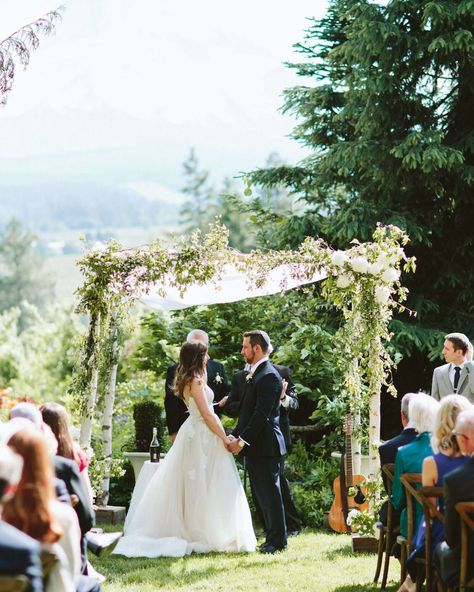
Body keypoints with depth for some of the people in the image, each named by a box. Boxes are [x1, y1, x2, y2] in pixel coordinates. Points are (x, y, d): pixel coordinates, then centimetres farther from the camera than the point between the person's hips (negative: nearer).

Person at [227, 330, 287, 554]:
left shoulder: (269, 376, -15)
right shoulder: (254, 374, 16)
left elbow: (262, 414, -20)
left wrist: (242, 441, -18)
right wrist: (235, 435, 7)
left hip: (265, 446, -10)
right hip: (254, 446, 10)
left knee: (270, 493, -3)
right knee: (262, 494, 12)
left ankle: (277, 541, 3)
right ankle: (273, 537, 19)